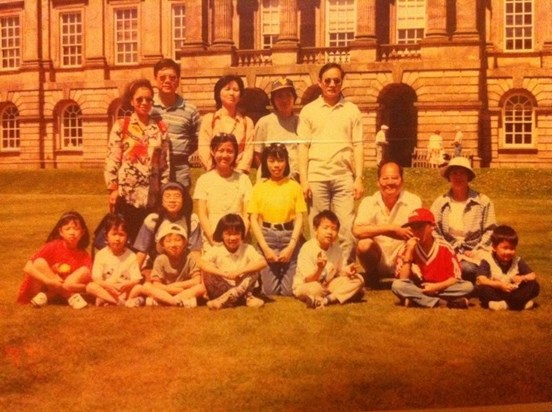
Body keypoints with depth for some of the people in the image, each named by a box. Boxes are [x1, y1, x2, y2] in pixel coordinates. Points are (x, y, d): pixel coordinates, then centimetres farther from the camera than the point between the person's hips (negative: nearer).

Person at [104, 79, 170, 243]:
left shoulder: (161, 129, 8)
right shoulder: (121, 126, 1)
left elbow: (165, 164, 7)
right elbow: (111, 160, -1)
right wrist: (113, 189, -7)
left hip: (150, 195, 2)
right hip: (126, 194, -2)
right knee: (125, 239, 2)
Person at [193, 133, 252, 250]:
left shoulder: (243, 179, 8)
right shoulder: (204, 180, 6)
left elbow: (247, 214, 5)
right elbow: (202, 215, 2)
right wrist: (213, 239, -11)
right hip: (211, 243, 0)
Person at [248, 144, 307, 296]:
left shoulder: (294, 186, 3)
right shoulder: (259, 187, 4)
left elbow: (299, 218, 1)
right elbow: (254, 220, 2)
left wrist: (291, 246, -9)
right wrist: (265, 247, -7)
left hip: (290, 235, 0)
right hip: (267, 236, 0)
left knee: (289, 290, -3)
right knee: (269, 291, -2)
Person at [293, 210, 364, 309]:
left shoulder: (336, 249, 2)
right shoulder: (307, 248, -18)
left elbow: (340, 271, 10)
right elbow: (308, 280, -19)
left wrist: (346, 271, -14)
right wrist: (319, 269, -39)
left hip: (328, 284, 8)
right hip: (307, 284, -7)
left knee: (358, 279, -10)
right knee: (312, 289, -44)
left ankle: (326, 300, -24)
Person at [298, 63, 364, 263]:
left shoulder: (352, 110, 10)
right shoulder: (309, 110, 8)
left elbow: (357, 146, 8)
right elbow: (303, 146, 4)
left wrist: (359, 178, -1)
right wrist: (303, 179, -4)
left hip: (344, 176, 0)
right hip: (316, 176, 0)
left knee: (346, 227, -4)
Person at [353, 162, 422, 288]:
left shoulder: (413, 201, -8)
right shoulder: (368, 202, -7)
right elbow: (357, 231, -23)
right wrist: (392, 228, -29)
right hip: (377, 262, 1)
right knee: (364, 244, -29)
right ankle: (372, 275, 2)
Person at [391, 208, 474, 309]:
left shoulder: (445, 248, -6)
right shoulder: (408, 248, -5)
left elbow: (456, 278, -7)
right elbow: (402, 280, -13)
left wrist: (436, 287, -22)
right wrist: (409, 252, -18)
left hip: (440, 289, 0)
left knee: (468, 286, -24)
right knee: (397, 285, -29)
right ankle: (443, 302, -29)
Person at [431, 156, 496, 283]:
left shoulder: (484, 202, 6)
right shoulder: (439, 203, 9)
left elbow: (490, 231, 5)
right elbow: (433, 232, 4)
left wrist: (477, 252, -8)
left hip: (474, 255, 0)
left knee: (467, 268, -35)